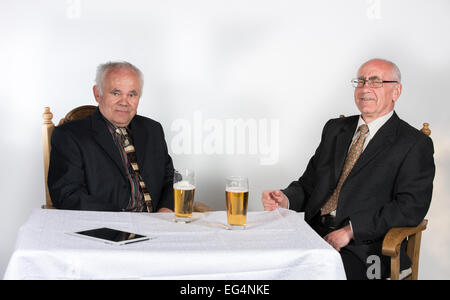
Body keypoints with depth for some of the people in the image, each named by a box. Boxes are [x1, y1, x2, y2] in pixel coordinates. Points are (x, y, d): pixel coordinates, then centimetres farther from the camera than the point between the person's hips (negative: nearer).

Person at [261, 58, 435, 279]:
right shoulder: (335, 129, 19)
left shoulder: (415, 144, 1)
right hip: (314, 234, 5)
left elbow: (411, 207, -11)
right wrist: (285, 200, -4)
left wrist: (351, 230, -18)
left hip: (363, 247, -5)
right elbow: (308, 183, 19)